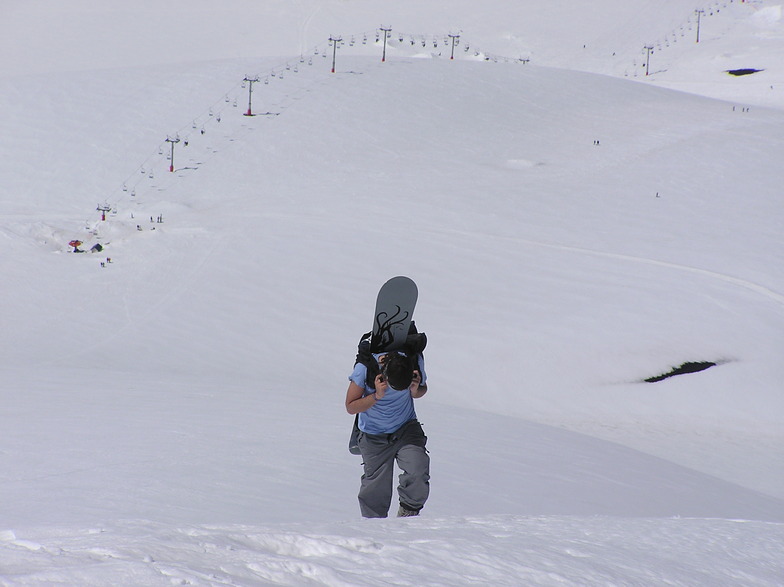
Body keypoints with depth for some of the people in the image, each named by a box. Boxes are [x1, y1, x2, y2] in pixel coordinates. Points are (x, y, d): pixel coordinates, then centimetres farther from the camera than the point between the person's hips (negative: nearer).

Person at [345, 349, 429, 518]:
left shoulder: (415, 361, -19)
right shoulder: (365, 367, -24)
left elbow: (422, 389, 3)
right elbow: (350, 407, -14)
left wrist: (415, 390, -21)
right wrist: (376, 396, -30)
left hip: (406, 428, 1)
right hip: (374, 437, -1)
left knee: (418, 471, -23)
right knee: (375, 490, 0)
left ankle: (409, 511, 2)